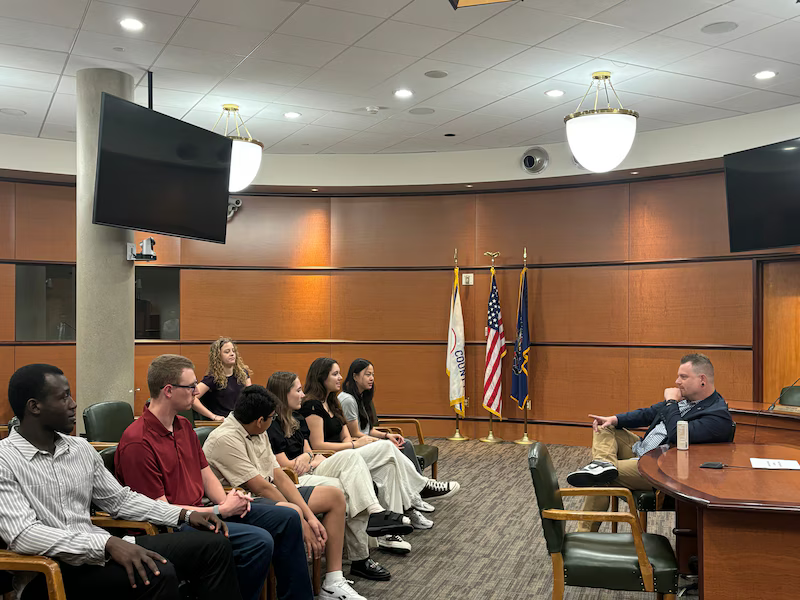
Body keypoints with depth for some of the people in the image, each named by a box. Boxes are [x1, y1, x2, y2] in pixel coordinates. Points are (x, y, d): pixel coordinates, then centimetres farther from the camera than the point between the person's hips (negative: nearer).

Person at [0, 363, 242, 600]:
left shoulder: (81, 448, 11)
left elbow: (120, 500, 18)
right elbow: (22, 535, -21)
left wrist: (184, 515, 6)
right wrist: (107, 543, -31)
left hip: (95, 553, 7)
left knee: (213, 545, -7)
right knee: (158, 574, -33)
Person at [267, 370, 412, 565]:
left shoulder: (296, 419, 18)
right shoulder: (271, 426, -11)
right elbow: (284, 465, -13)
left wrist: (307, 456, -9)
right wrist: (314, 460, 2)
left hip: (308, 472, 8)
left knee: (350, 456, -16)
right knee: (350, 491, -24)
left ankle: (376, 513, -31)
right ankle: (360, 559, -20)